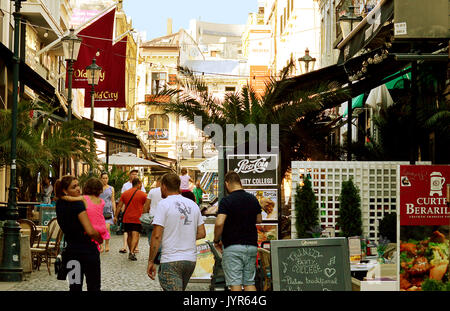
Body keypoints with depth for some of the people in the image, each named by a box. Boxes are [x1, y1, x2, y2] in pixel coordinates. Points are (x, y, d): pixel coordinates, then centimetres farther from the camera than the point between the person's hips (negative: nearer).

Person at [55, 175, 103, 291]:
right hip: (88, 250, -6)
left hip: (70, 250, 6)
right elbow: (90, 231, -24)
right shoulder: (77, 204, -18)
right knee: (93, 286, 5)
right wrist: (99, 239, -5)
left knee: (75, 287, 10)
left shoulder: (59, 204, 3)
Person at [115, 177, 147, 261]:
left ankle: (131, 252, 24)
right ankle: (132, 252, -23)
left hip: (127, 219, 4)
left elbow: (119, 206, 8)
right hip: (137, 219, -4)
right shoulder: (143, 194, -2)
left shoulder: (125, 193, 9)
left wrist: (115, 216, 11)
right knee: (135, 235, -9)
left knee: (129, 235, 16)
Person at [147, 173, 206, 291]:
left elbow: (157, 236, -13)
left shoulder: (164, 204, -7)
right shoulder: (193, 205, 11)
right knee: (180, 289, 22)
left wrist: (151, 261, -8)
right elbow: (202, 233, 12)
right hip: (191, 259, 7)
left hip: (171, 261, -7)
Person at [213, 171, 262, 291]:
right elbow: (259, 219, 19)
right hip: (252, 245, 5)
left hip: (232, 246, -5)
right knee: (249, 282, 11)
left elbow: (219, 223, -21)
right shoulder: (253, 199, 7)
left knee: (235, 284, -3)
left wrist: (216, 241, -6)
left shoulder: (226, 201, -11)